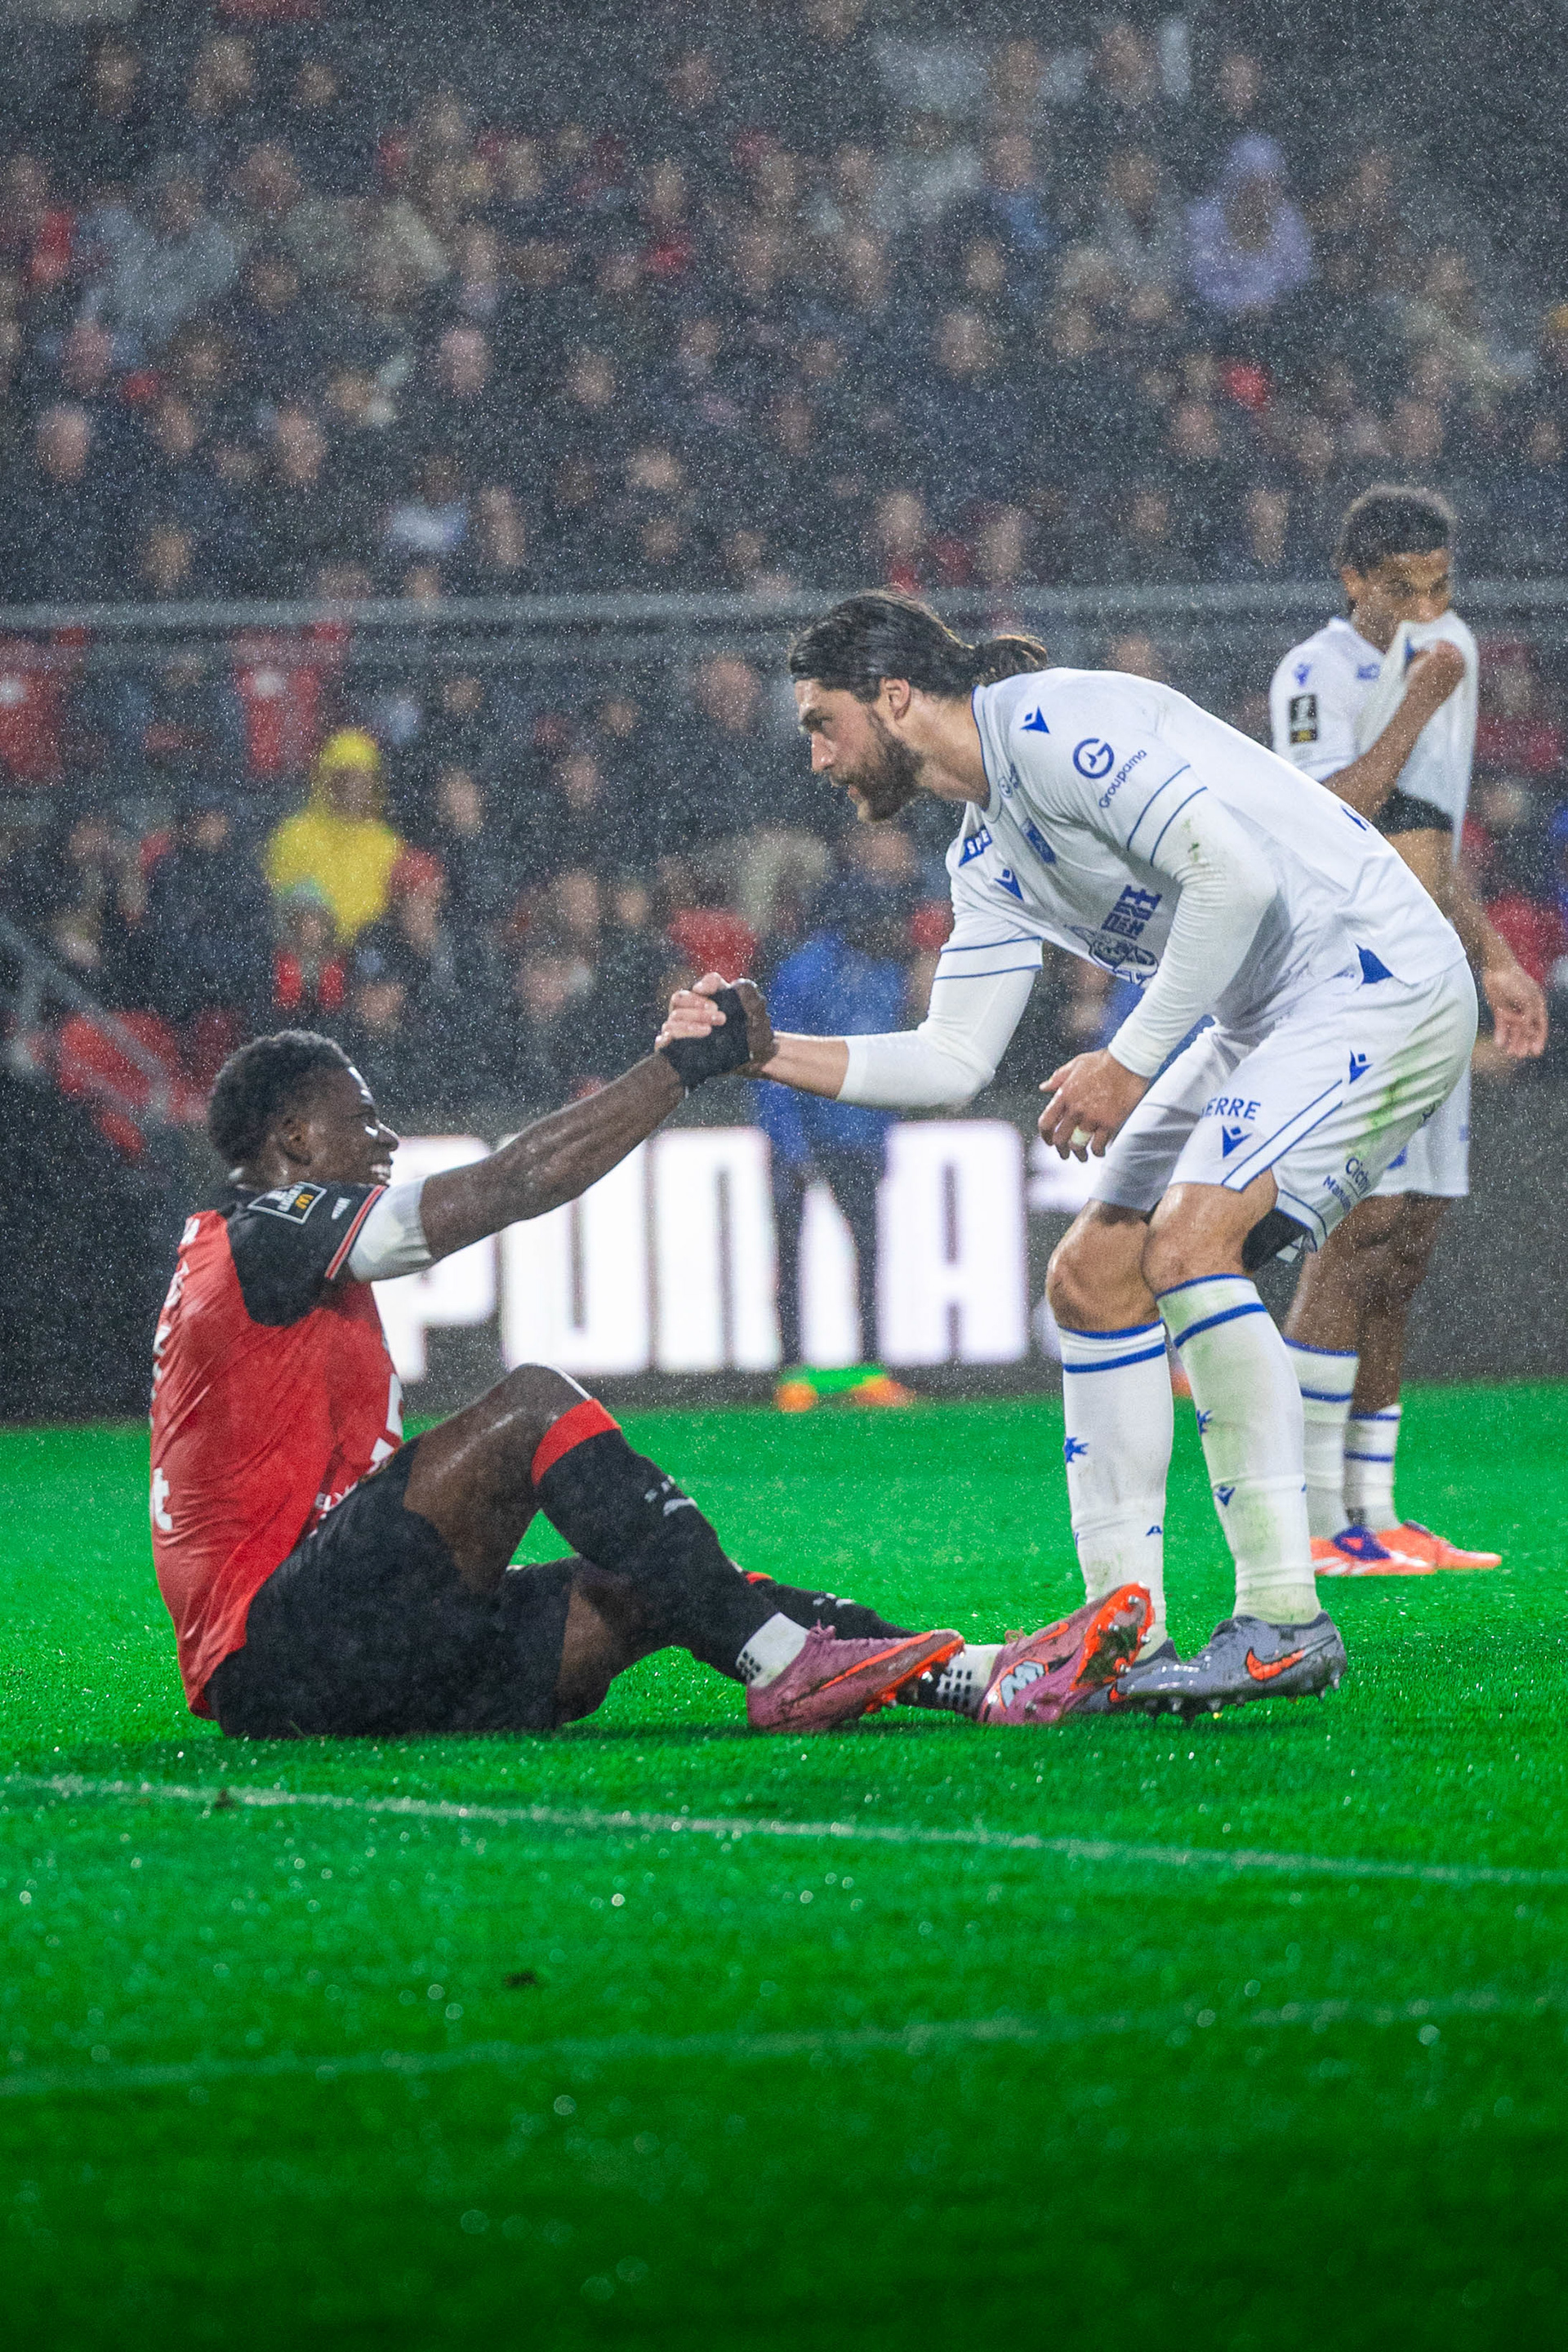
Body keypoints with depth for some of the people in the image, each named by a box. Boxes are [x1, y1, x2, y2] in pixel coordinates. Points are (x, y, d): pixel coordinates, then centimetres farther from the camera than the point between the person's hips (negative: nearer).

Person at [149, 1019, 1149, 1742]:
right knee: (535, 1401, -21)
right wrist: (682, 1067, -6)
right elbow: (512, 1187, -11)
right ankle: (783, 1669, -26)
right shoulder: (266, 1233, -7)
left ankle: (980, 1680, -10)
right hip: (277, 1653, -10)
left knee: (655, 1590, 1)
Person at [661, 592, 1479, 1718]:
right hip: (1264, 1025, 10)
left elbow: (1236, 873, -25)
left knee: (1184, 1244, -24)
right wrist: (766, 1052, 7)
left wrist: (1131, 1062, -20)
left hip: (1376, 980, -10)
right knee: (1092, 1278, 4)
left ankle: (1285, 1619, -23)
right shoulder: (988, 856, 13)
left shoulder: (1058, 726, -17)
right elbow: (953, 1059, 15)